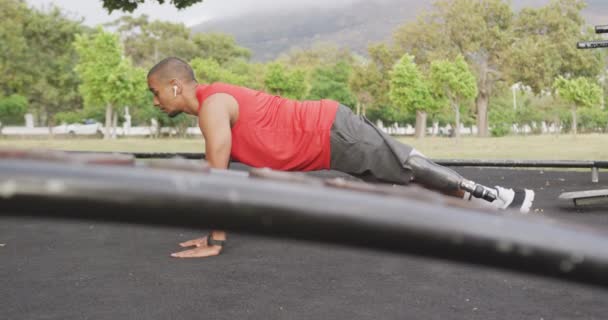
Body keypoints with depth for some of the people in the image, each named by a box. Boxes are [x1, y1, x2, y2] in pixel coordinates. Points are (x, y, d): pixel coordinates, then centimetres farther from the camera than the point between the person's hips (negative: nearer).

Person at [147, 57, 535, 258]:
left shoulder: (212, 106, -18)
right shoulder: (213, 102, 13)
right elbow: (221, 173, 18)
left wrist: (216, 242, -16)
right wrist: (212, 229, 18)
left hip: (333, 134, -9)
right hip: (327, 132, 9)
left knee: (412, 170, 0)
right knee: (405, 169, 17)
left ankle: (500, 197, 12)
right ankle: (480, 198, 29)